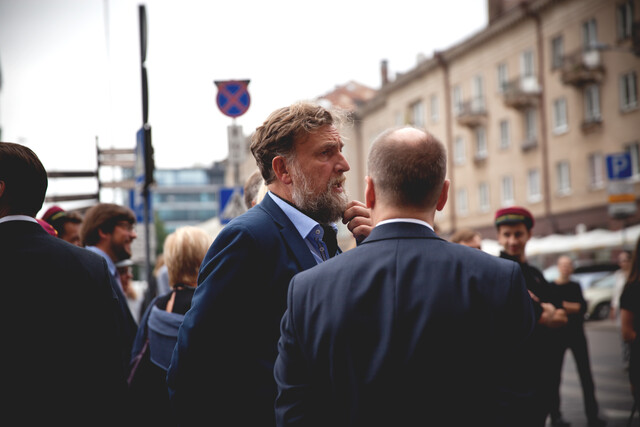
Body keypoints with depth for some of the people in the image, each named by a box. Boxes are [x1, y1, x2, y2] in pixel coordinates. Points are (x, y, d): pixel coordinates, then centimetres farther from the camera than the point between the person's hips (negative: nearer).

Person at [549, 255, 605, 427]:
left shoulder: (576, 286, 11)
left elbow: (583, 307, -3)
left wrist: (563, 305, -13)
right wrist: (573, 307, -13)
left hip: (577, 334, 4)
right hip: (558, 335, -4)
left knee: (586, 375, 2)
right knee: (555, 376, 0)